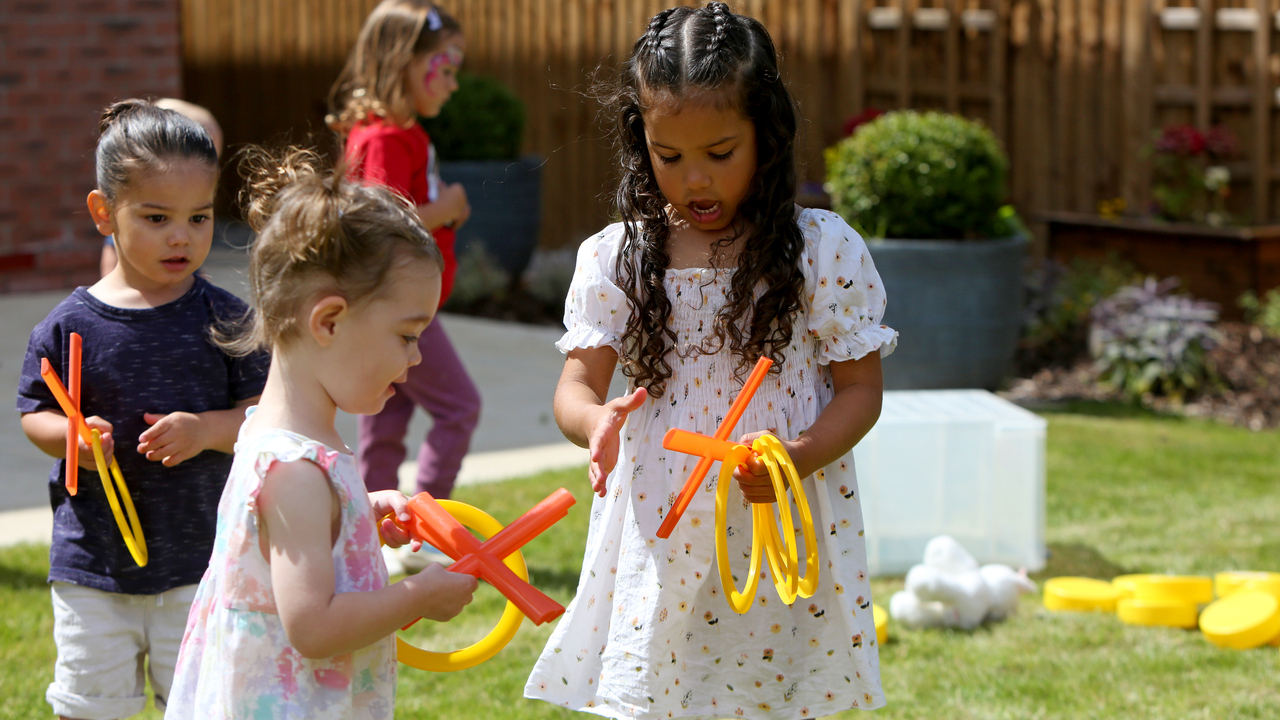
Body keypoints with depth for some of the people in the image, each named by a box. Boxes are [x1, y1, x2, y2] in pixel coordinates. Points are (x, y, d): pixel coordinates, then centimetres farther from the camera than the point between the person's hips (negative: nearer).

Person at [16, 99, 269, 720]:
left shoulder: (225, 319, -4)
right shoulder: (70, 326, -5)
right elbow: (34, 413, 3)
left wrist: (206, 430, -19)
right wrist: (72, 435, -17)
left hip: (200, 558, 0)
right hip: (93, 558, 0)